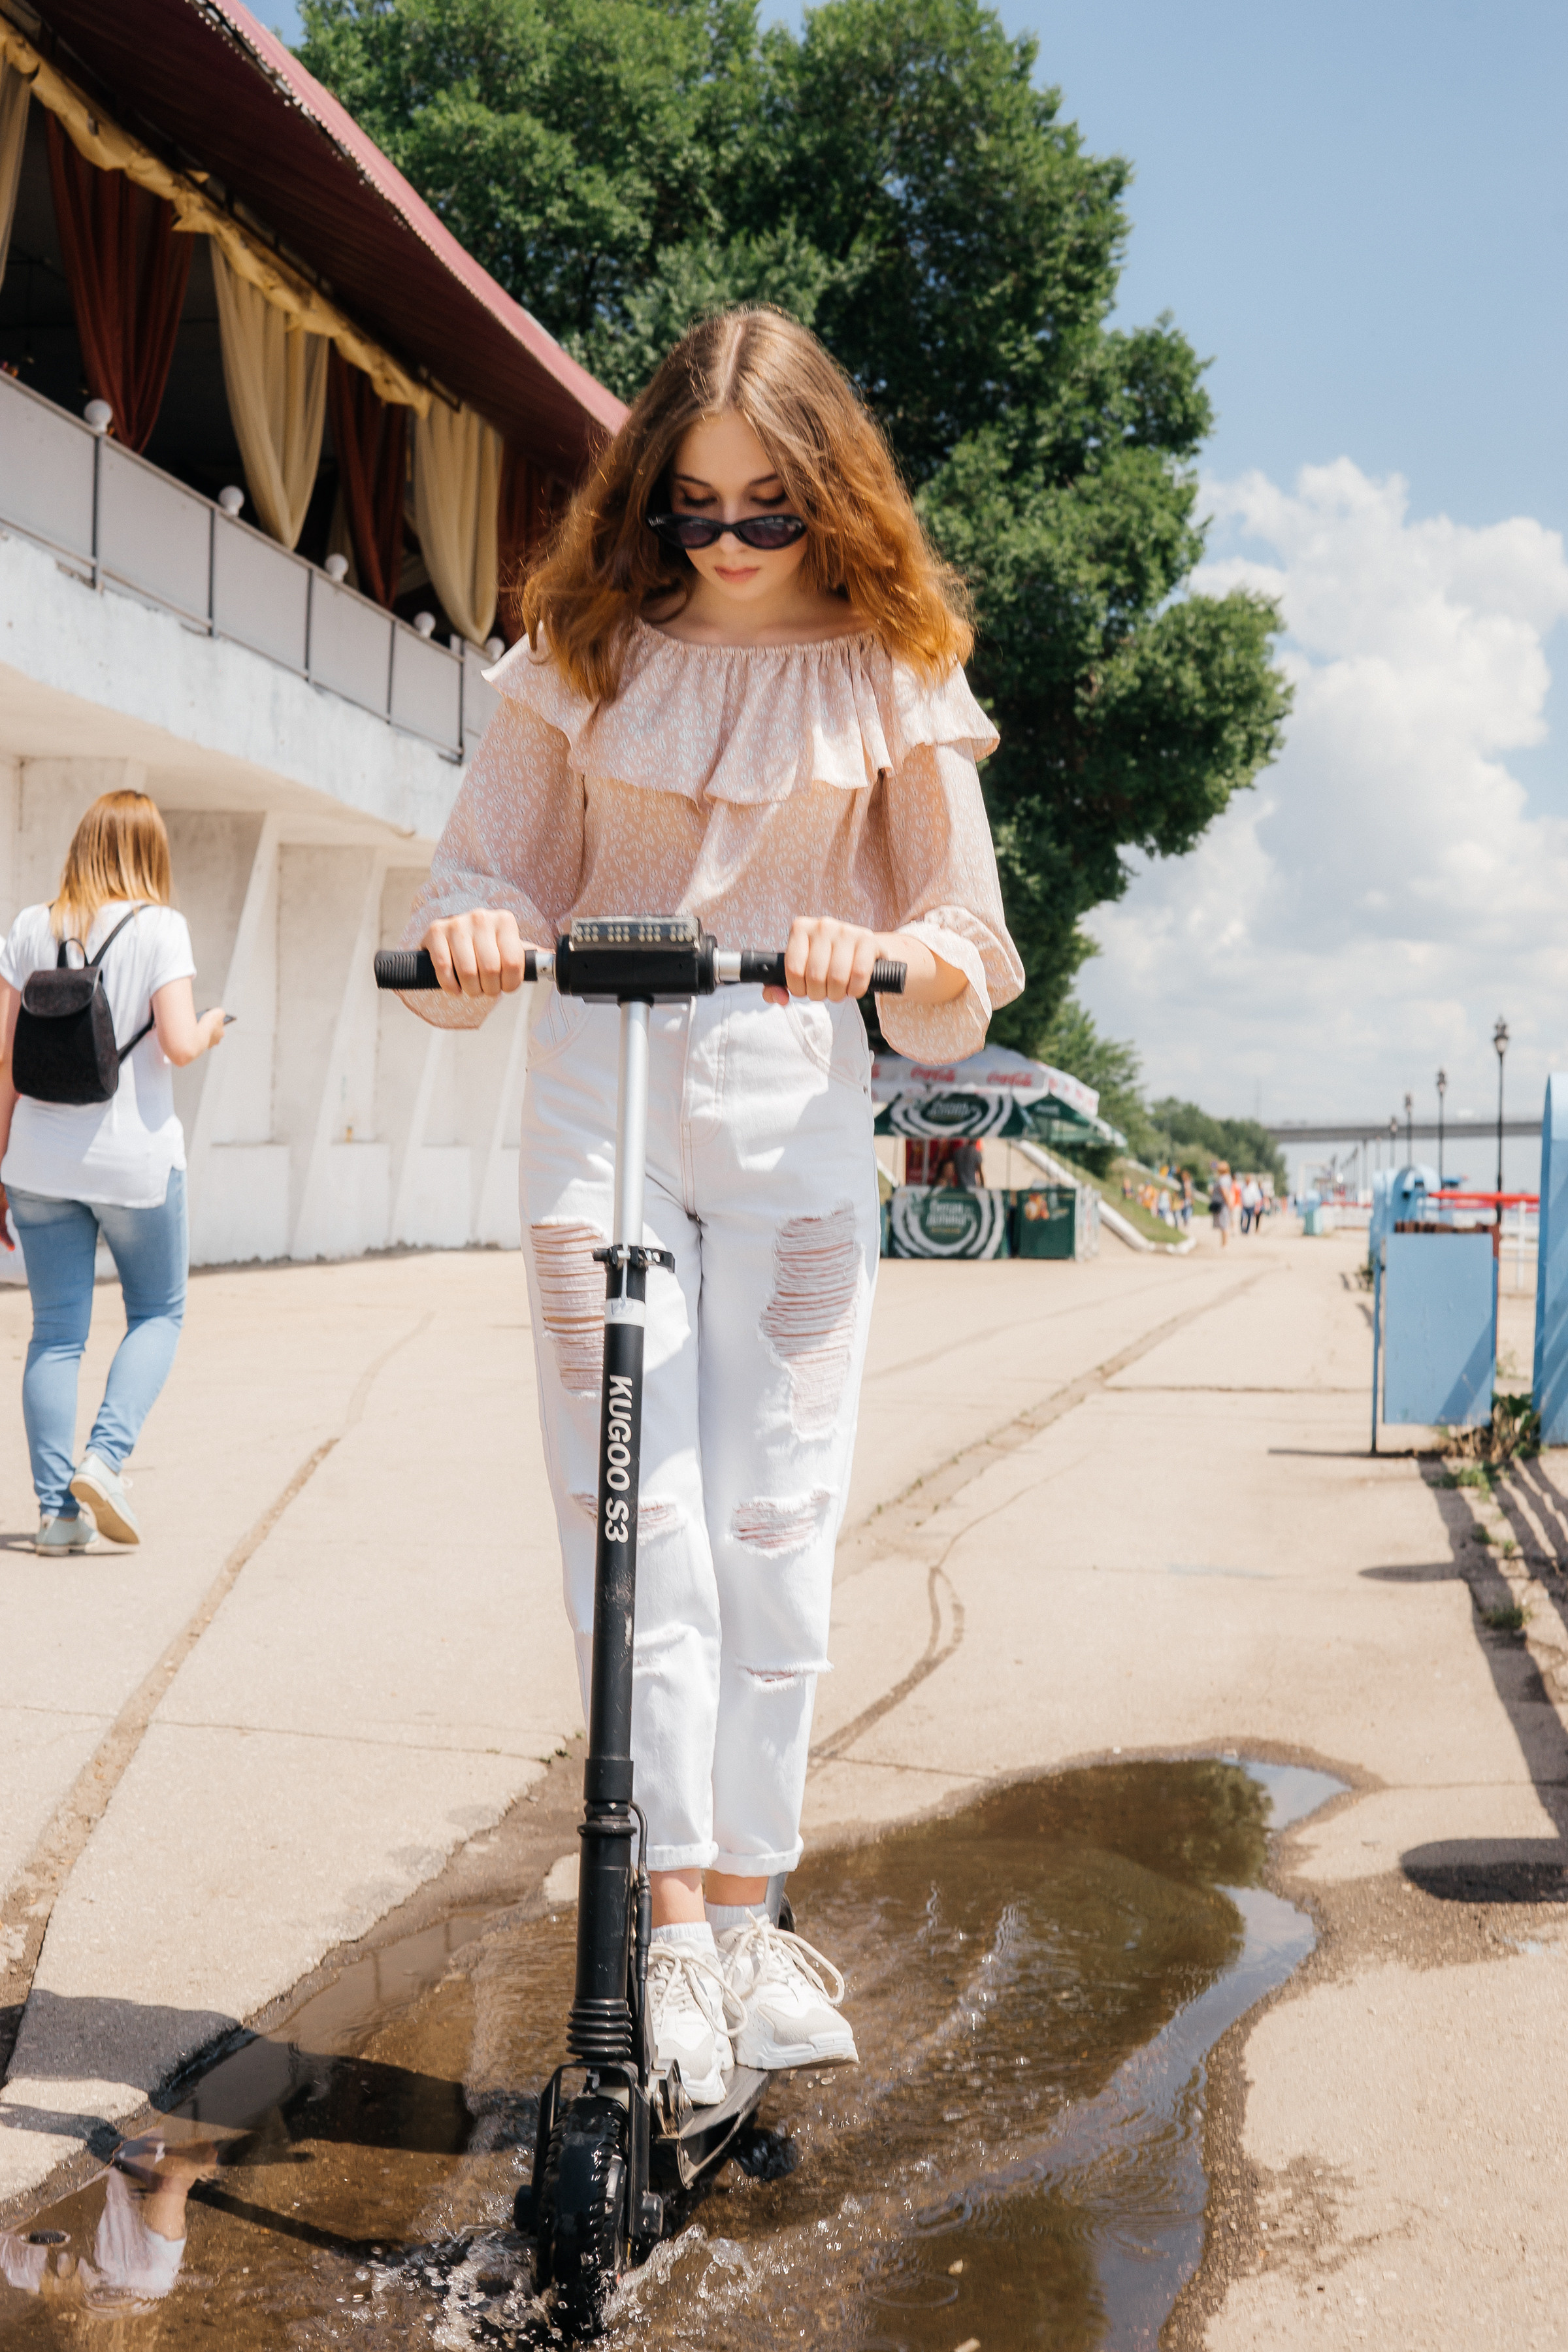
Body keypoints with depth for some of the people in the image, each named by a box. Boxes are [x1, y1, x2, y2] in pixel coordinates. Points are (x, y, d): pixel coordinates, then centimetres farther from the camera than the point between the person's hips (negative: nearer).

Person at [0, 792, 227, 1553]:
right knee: (158, 1313, 15)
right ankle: (105, 1457, -3)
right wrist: (211, 1027, 8)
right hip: (135, 1157, -3)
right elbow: (179, 1046, -15)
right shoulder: (159, 927, -6)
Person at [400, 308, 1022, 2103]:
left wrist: (890, 957, -21)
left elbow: (964, 970, 2)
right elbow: (493, 875, 9)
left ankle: (749, 1907, 15)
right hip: (595, 1095, 1)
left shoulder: (889, 672, 4)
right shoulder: (588, 647, 8)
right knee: (632, 1513, -5)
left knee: (774, 1526, 0)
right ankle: (674, 1923, 3)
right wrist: (471, 935, -15)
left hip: (791, 1112, 0)